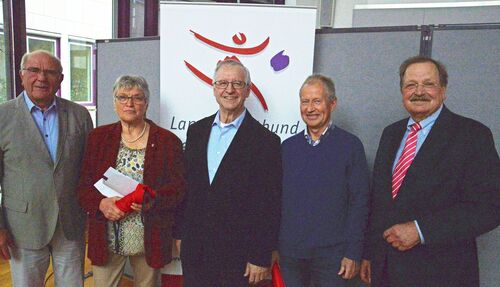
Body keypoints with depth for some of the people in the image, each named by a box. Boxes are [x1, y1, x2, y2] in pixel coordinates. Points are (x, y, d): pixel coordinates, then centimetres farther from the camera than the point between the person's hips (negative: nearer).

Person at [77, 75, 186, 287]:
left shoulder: (168, 141, 0)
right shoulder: (98, 137, 6)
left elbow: (178, 188, -2)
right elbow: (83, 184, 4)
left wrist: (153, 201, -21)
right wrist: (101, 203, -15)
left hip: (150, 238, -1)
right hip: (106, 238, 1)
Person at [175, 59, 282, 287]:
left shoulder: (266, 141, -11)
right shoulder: (196, 131, 4)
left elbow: (269, 206, -10)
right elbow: (185, 185, 9)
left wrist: (261, 257, -9)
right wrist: (180, 233, 10)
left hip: (235, 253, -4)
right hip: (193, 247, 4)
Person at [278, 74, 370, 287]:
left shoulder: (350, 145, -4)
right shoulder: (288, 146, 6)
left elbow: (359, 202, -5)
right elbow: (278, 199, 9)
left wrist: (353, 253, -8)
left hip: (331, 254, -3)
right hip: (290, 252, 3)